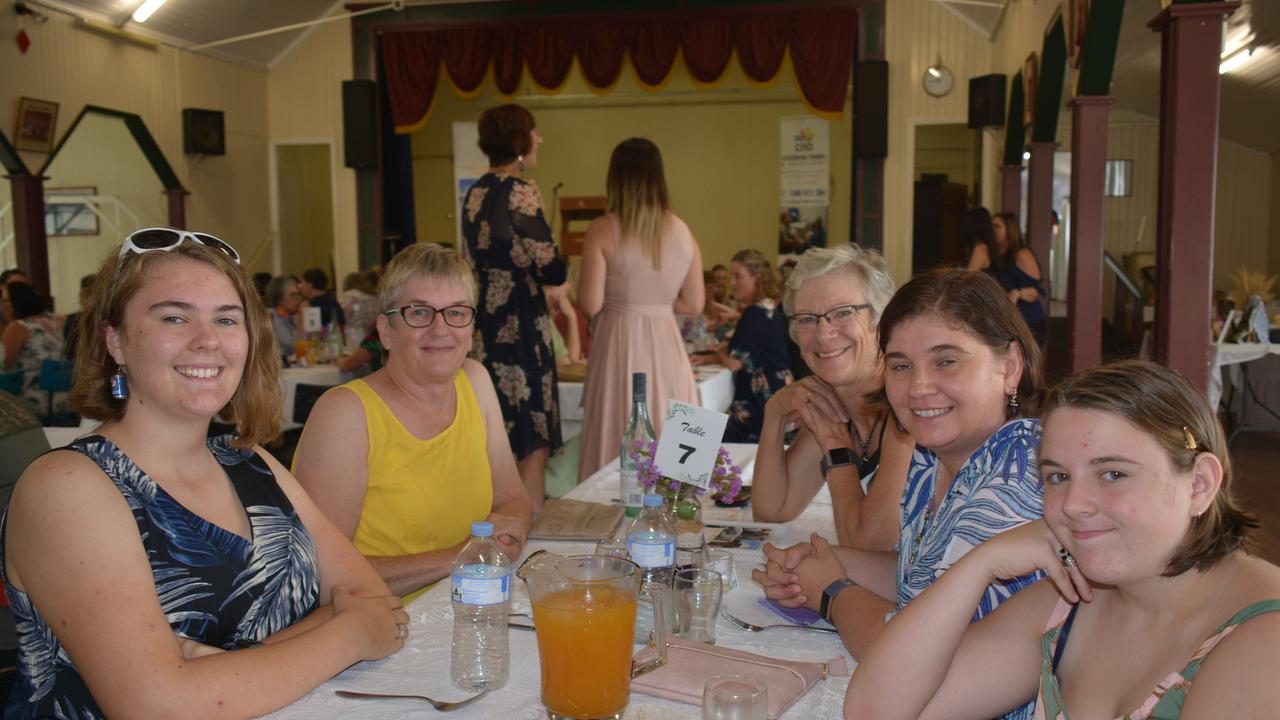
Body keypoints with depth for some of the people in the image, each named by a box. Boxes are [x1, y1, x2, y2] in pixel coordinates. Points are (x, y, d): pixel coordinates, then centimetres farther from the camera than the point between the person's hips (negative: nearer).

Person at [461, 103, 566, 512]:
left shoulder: (474, 193, 12)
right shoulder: (520, 191, -12)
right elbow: (550, 269, -14)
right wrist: (561, 266, 6)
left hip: (483, 321, 8)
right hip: (521, 322, -8)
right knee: (533, 439, -1)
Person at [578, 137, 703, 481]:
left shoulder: (602, 231, -8)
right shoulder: (683, 232, 3)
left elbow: (590, 305, -10)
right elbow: (694, 304, 5)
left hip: (620, 344, -3)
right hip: (667, 347, 3)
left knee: (617, 446, 4)